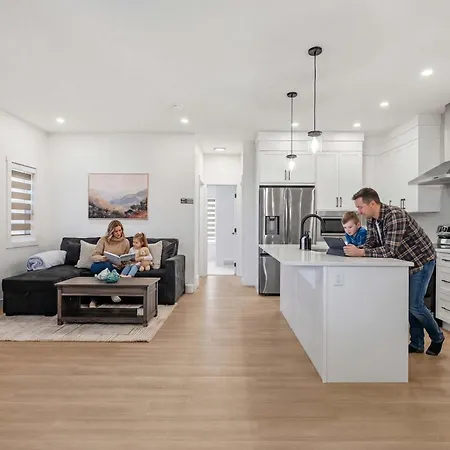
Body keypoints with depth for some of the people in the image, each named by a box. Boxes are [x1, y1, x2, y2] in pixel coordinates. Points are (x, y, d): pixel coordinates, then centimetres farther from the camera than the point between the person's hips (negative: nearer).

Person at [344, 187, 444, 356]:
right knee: (407, 303, 10)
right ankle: (417, 344, 23)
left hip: (421, 261, -8)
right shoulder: (371, 220, -5)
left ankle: (437, 338, 25)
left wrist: (360, 252, -38)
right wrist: (356, 249, -23)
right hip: (405, 263, 8)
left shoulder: (395, 215, -31)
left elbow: (389, 250, -37)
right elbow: (371, 244, -4)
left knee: (415, 305, -2)